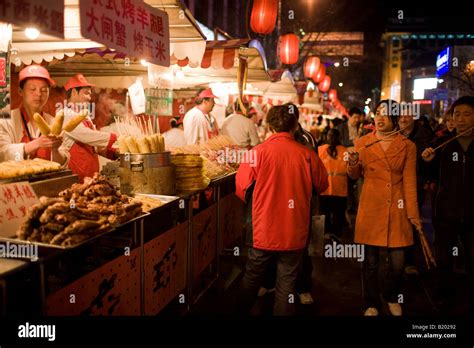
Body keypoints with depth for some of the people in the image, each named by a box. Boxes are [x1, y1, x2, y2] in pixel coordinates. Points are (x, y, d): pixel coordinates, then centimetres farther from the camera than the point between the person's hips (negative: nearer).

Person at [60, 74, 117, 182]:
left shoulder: (86, 118, 17)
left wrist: (114, 152, 2)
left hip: (91, 175, 8)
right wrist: (116, 138, -15)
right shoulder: (66, 115, -10)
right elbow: (88, 137, -22)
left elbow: (96, 146, 18)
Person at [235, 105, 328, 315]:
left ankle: (242, 312, 36)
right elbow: (322, 185, 7)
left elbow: (241, 187, -6)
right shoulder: (307, 155, -9)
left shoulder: (259, 152, -12)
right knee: (287, 283, 12)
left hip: (264, 229, 0)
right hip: (295, 232, 0)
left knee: (252, 277, 19)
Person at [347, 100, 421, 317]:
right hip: (371, 209, 0)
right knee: (371, 261, 4)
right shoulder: (362, 143, 3)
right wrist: (353, 164, -11)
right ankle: (371, 304, 26)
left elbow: (409, 182, 2)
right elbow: (355, 175, 12)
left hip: (397, 210, 0)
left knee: (398, 263, 3)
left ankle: (392, 298, 33)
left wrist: (413, 214, -3)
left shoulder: (407, 146, 2)